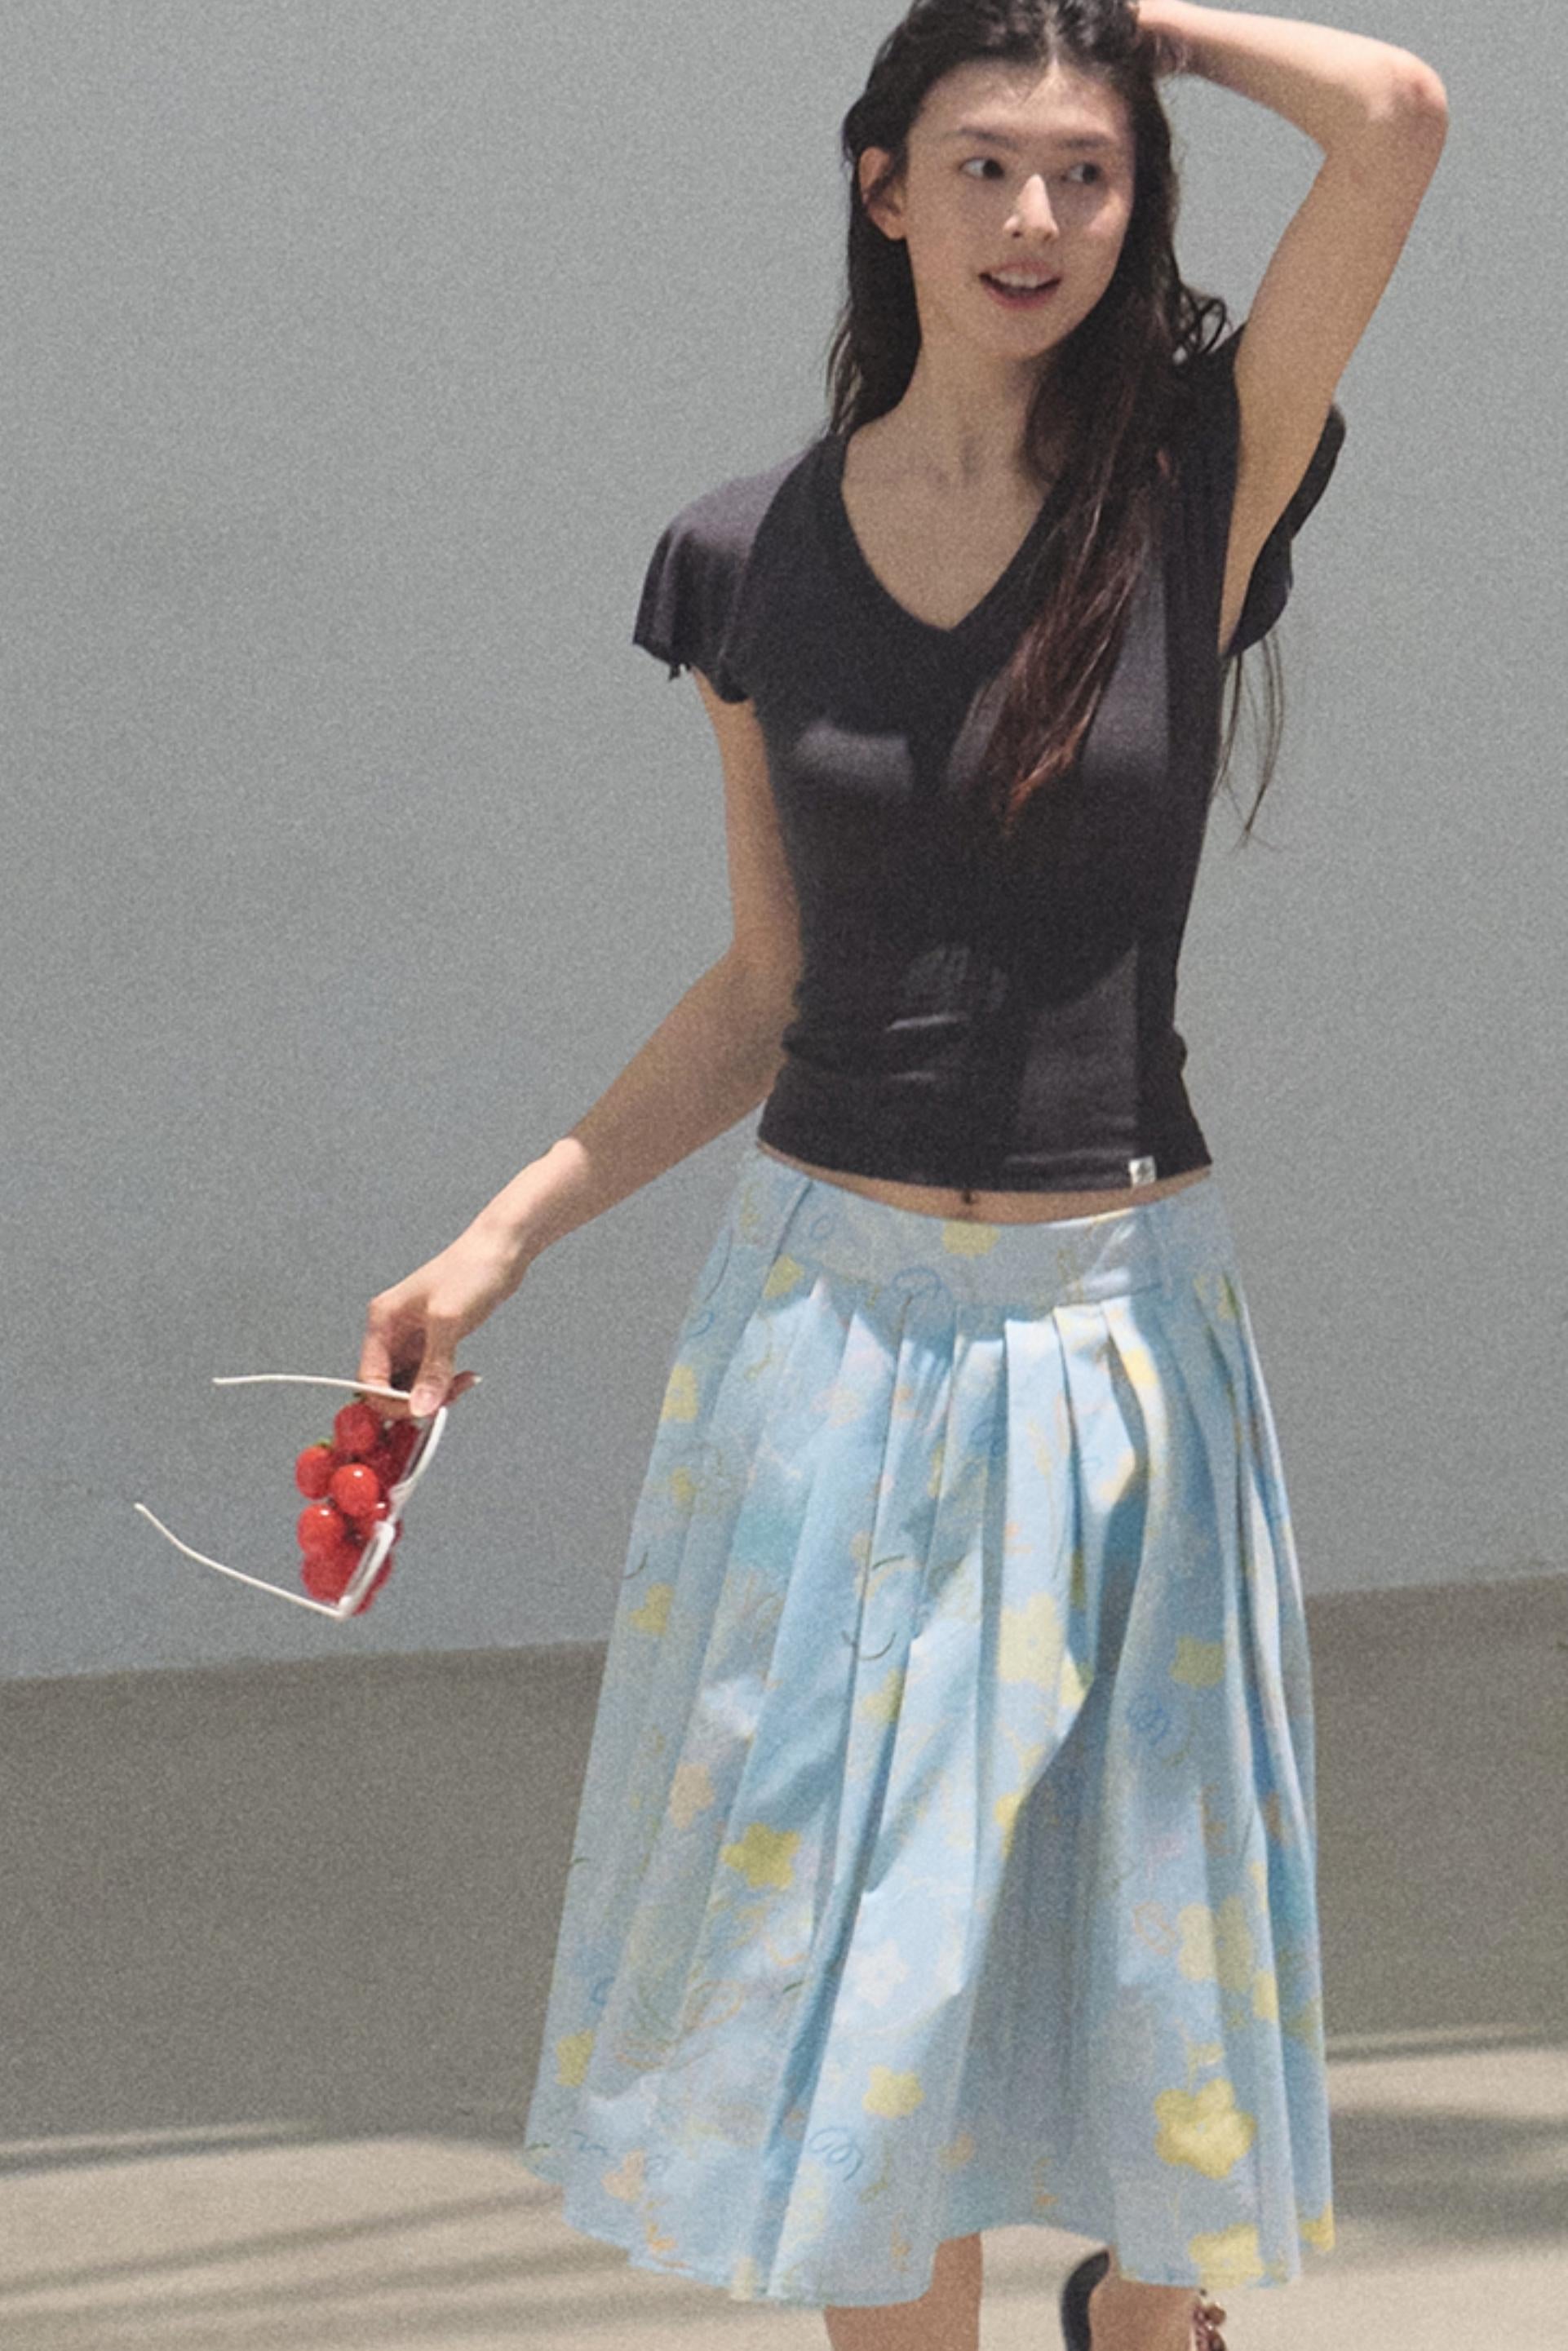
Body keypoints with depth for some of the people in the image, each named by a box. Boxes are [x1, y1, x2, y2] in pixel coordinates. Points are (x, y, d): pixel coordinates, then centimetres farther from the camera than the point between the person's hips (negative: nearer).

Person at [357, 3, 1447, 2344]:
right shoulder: (757, 560, 2)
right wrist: (502, 1238, 5)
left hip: (1111, 1317, -1)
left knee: (1130, 1941, 9)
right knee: (857, 1958, 5)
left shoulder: (1195, 482, -5)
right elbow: (767, 990, 10)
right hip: (831, 1302, 2)